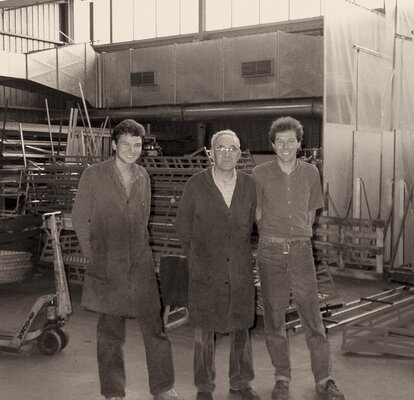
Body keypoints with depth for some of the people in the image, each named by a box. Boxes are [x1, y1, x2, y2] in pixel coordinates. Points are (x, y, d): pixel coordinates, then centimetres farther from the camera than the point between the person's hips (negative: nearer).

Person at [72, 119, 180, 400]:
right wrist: (95, 255, 2)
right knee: (110, 334, 6)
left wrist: (139, 250, 14)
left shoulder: (143, 177, 9)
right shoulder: (94, 175, -4)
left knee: (155, 328, 3)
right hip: (108, 268, -3)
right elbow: (80, 219, 0)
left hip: (141, 265, 3)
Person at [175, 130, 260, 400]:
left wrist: (240, 252, 13)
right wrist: (196, 255, 8)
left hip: (240, 269, 3)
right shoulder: (196, 185, -6)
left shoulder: (249, 185, 2)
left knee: (241, 327, 11)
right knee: (204, 329, 5)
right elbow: (182, 223, 4)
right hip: (206, 270, -2)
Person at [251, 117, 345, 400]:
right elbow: (257, 213, 8)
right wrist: (273, 239, 10)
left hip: (301, 251, 1)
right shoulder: (260, 174, -2)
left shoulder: (310, 172, 4)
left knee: (313, 316, 2)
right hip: (271, 252, -1)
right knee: (274, 317, 6)